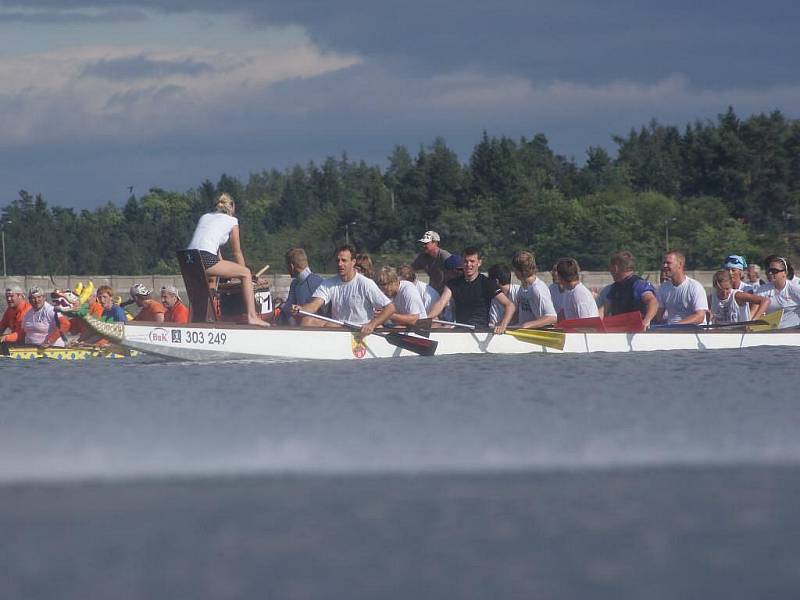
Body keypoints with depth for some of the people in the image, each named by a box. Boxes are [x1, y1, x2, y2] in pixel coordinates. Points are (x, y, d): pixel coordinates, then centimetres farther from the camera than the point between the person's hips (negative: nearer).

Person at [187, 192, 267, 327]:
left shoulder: (205, 217, 30)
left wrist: (224, 268, 46)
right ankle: (252, 316, -3)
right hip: (206, 259, -7)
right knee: (246, 273, 6)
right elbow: (237, 252, 18)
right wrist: (241, 272, 32)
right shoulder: (231, 221, 13)